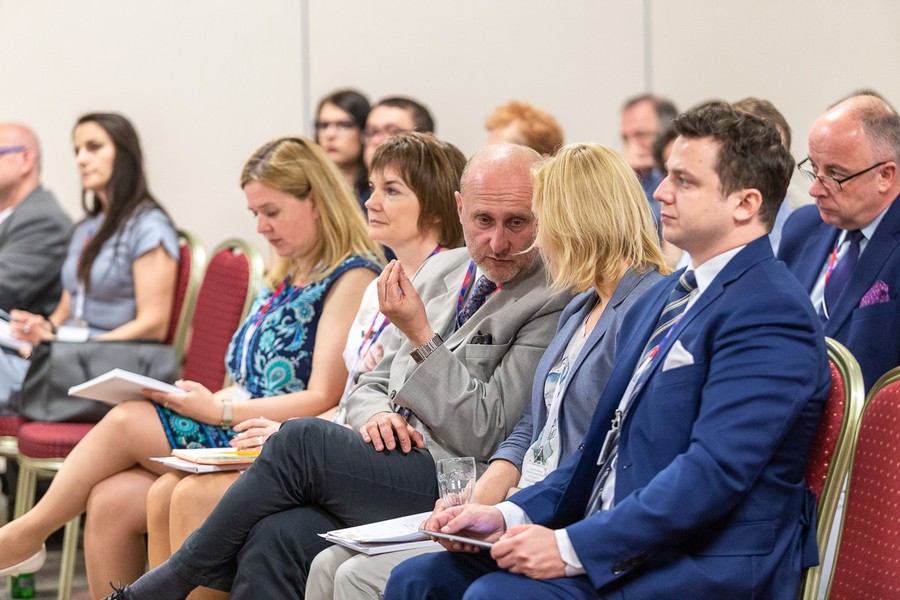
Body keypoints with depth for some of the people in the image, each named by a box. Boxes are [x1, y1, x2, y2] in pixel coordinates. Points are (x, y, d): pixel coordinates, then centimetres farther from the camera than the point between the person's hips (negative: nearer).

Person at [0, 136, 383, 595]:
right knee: (112, 499, -15)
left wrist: (220, 411, -14)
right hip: (246, 439, 8)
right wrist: (205, 398, 2)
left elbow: (323, 399, -15)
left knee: (126, 422, -14)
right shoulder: (283, 280, 22)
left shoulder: (353, 278, -8)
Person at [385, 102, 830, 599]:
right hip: (620, 551, 9)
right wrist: (511, 515, 5)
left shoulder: (771, 315, -13)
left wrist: (572, 547, -24)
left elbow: (714, 471, -22)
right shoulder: (660, 301, 19)